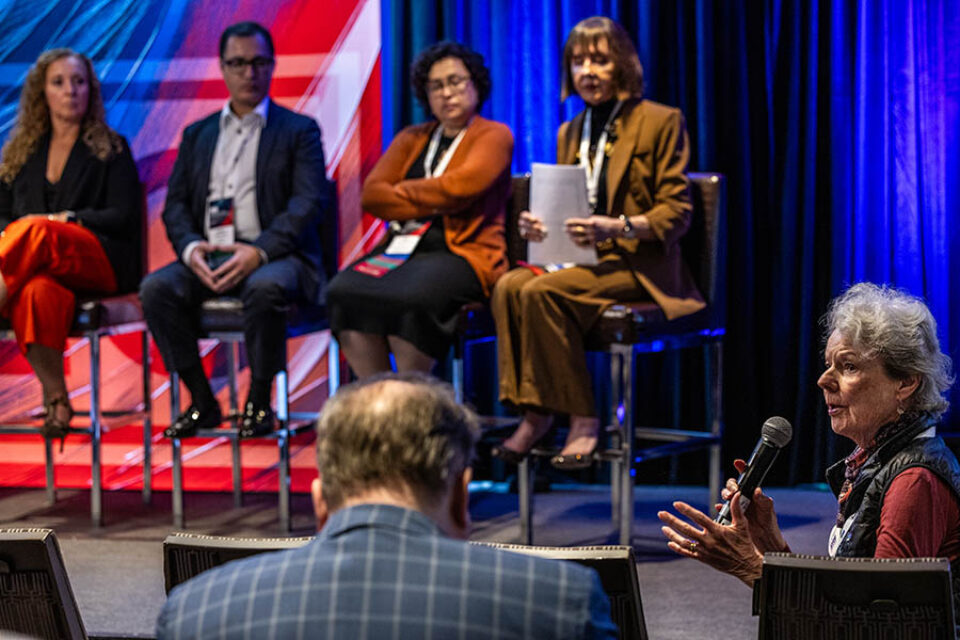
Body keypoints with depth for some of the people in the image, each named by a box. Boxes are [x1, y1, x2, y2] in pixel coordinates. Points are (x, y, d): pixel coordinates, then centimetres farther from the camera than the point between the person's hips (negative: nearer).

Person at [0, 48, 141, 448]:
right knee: (38, 292, -41)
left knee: (36, 232, -39)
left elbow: (123, 217, 3)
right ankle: (55, 400, -44)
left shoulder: (111, 149, 15)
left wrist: (63, 220, -10)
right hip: (36, 265, 2)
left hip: (100, 264, -2)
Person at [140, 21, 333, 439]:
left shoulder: (299, 131, 9)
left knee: (265, 288, -39)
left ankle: (258, 404, -20)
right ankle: (202, 402, -14)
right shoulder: (197, 135, 22)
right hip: (208, 259, 4)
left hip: (273, 257, -4)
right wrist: (190, 248, -9)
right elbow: (176, 205, 15)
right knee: (156, 288, -26)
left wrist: (259, 251, -20)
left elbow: (309, 203, -4)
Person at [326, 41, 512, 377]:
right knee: (344, 292, -27)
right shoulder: (411, 139, 25)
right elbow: (372, 195, 10)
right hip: (401, 246, 5)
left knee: (408, 298, -37)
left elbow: (459, 186, -11)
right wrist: (430, 205, -4)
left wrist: (402, 191, 3)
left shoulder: (494, 135, 9)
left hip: (462, 251, -5)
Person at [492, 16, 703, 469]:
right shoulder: (570, 133, 21)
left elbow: (676, 214, -6)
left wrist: (618, 227, -23)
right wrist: (537, 226, 0)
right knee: (509, 286, -27)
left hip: (638, 264, -6)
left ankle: (582, 419, -24)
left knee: (541, 292, -32)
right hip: (579, 259, 6)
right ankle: (533, 414, -25)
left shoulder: (660, 122, 1)